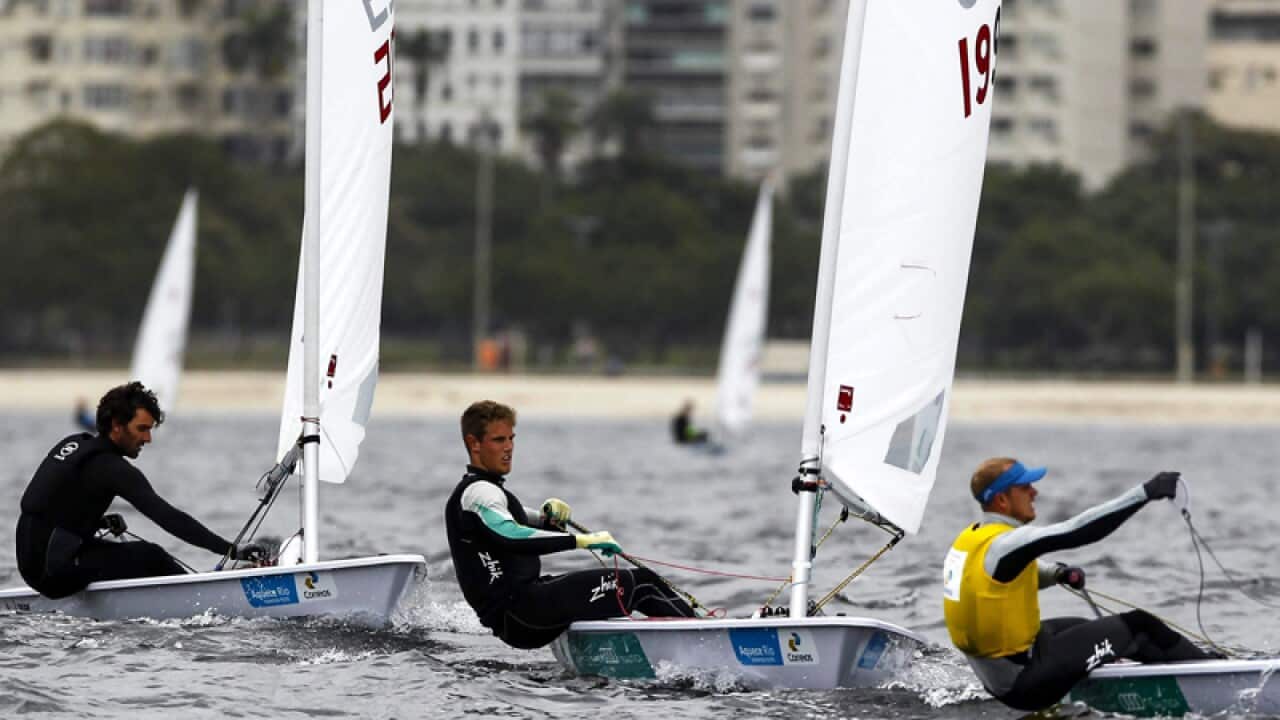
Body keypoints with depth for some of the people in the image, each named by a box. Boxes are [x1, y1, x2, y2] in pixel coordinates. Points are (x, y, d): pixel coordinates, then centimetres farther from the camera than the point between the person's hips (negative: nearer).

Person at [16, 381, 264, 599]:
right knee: (149, 556, -11)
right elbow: (167, 517, -22)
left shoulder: (72, 444, 11)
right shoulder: (110, 468, -17)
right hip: (56, 572, -10)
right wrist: (231, 550, -24)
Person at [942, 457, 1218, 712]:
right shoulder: (1002, 544, -25)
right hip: (1023, 684, -10)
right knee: (1136, 627, -2)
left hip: (995, 675, 10)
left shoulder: (971, 538, 5)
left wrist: (1057, 574, 4)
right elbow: (1078, 531, -30)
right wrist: (1144, 492, -29)